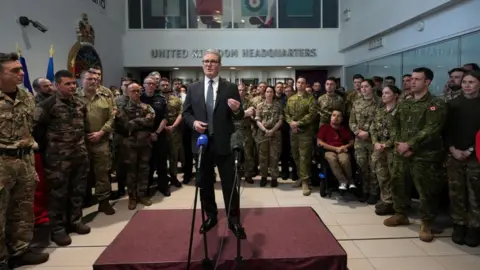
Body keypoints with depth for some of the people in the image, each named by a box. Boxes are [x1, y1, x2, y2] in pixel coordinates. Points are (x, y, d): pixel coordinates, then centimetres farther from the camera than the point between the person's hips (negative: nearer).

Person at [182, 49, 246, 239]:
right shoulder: (193, 88, 7)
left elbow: (239, 117, -1)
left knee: (229, 184, 4)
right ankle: (210, 217, 32)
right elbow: (185, 113, 9)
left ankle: (234, 221, 18)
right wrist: (193, 122, -12)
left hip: (224, 143, -2)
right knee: (205, 184, 14)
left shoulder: (231, 88, 1)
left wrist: (237, 110, -24)